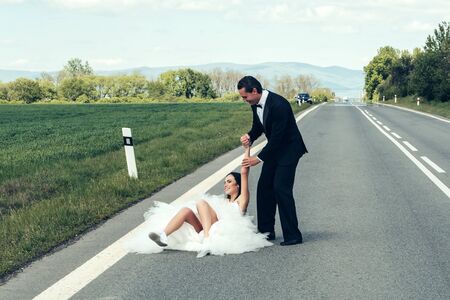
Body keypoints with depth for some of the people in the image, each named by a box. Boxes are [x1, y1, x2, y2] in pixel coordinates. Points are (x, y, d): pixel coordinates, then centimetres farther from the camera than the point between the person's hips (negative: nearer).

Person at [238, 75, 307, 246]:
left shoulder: (278, 105, -29)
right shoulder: (255, 104, -2)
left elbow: (277, 137, -27)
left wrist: (259, 159, -22)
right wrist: (249, 136, -10)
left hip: (289, 149, -9)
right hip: (274, 149, 9)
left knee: (281, 189, -14)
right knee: (264, 187, 9)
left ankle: (293, 235, -6)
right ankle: (266, 231, 19)